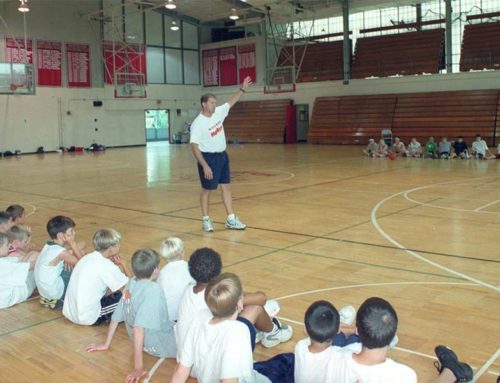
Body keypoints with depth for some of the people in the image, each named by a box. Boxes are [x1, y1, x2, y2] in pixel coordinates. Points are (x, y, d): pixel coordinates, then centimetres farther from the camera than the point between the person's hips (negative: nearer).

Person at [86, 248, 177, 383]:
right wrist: (138, 367, -33)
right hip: (159, 345, -8)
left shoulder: (131, 284, -3)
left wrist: (106, 344, 18)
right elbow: (138, 326, -33)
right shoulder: (154, 289, -25)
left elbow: (116, 317, 6)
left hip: (147, 341, 8)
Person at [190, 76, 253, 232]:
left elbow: (231, 102, 18)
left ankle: (231, 219, 14)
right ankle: (206, 220, 17)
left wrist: (242, 89, 11)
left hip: (222, 156, 7)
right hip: (208, 158, -7)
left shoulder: (218, 112, 1)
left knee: (226, 187, 8)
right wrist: (205, 166, -25)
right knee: (207, 190, 4)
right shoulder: (198, 123, -19)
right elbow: (194, 146, -21)